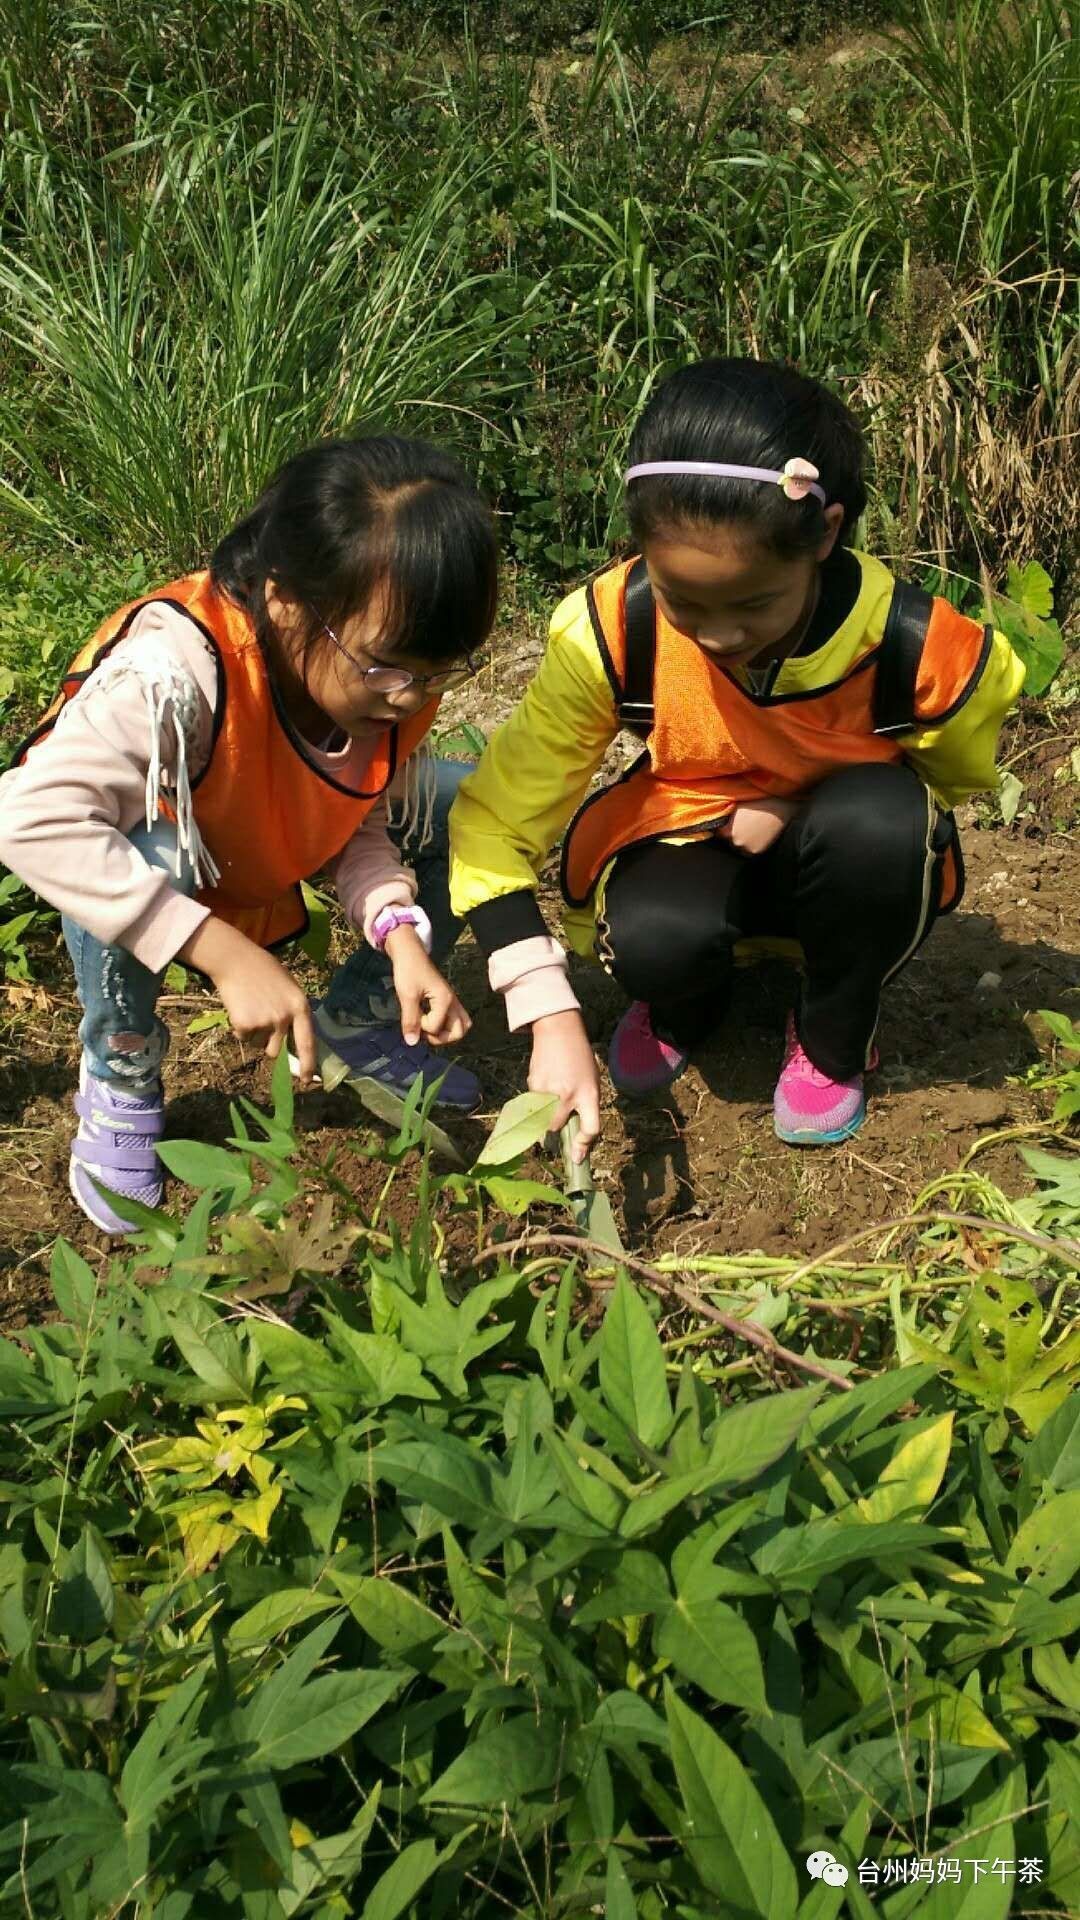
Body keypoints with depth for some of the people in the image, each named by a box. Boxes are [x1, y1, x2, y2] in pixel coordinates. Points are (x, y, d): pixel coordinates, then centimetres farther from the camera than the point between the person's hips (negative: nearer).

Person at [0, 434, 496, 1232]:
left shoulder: (399, 677, -23)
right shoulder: (175, 672, -43)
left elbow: (360, 824, -11)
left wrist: (400, 933, -31)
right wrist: (225, 953, -50)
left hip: (278, 842, 5)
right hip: (153, 837, -5)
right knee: (138, 859, -41)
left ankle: (356, 1023, 9)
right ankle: (122, 1081, -10)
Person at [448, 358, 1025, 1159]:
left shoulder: (919, 648, -28)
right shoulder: (610, 631, -27)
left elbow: (954, 776, -2)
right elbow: (495, 823, -24)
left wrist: (801, 806, -20)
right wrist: (554, 1021, -35)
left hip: (849, 861, 0)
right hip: (689, 839, 0)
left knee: (881, 817, -35)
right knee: (653, 940, -34)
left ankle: (834, 1040, -4)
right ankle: (684, 1010, 7)